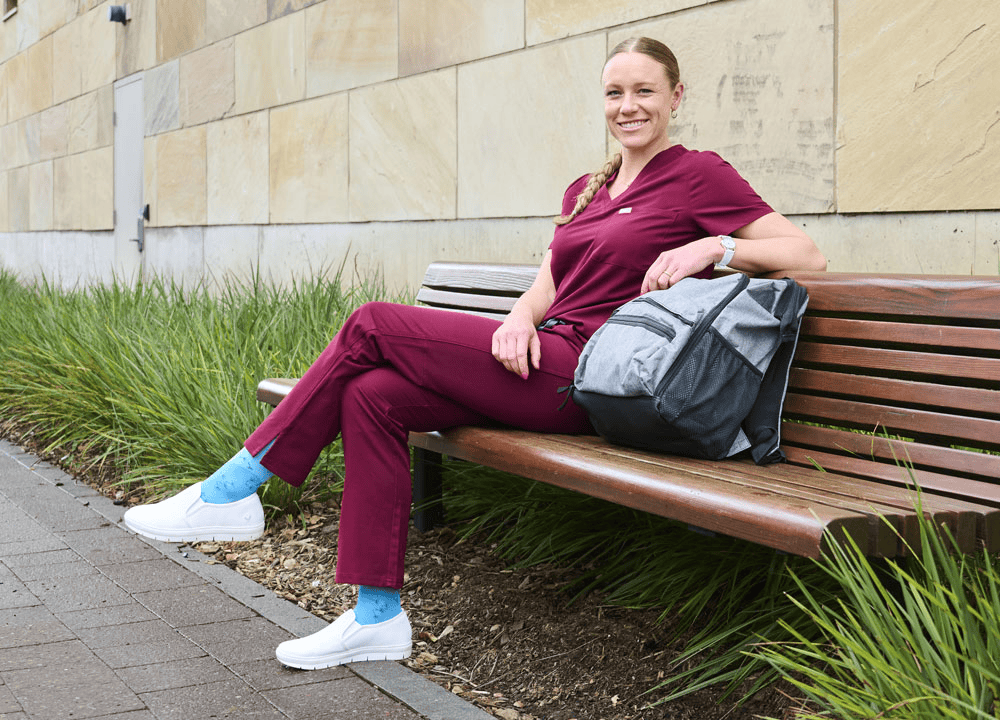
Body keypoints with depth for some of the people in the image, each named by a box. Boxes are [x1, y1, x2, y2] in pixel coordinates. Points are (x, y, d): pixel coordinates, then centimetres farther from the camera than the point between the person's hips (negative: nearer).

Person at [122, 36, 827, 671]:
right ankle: (377, 616, -9)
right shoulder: (585, 190, 23)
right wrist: (518, 320, -6)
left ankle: (232, 491, -4)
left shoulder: (699, 175, 2)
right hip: (545, 363, 8)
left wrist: (713, 246, -17)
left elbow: (809, 256, -3)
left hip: (587, 382, -8)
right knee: (371, 395, -14)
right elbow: (545, 290, 17)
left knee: (372, 326, -13)